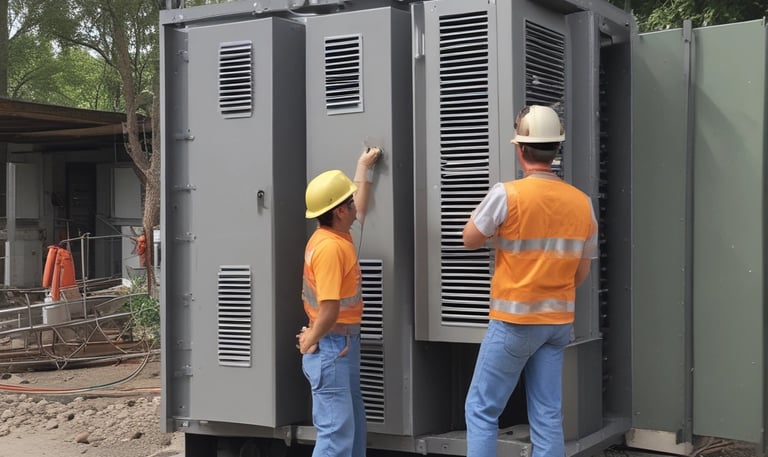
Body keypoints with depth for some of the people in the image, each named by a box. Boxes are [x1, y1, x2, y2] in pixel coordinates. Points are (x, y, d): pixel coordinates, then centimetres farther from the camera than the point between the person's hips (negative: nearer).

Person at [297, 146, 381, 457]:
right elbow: (329, 311, -28)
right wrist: (309, 342, -13)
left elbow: (360, 209, 29)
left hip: (344, 345, 10)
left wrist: (364, 167, 36)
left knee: (353, 426, 17)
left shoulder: (337, 233, 5)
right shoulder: (330, 246, -24)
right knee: (337, 431, -8)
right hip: (330, 348, -10)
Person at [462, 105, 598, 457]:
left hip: (514, 320, -5)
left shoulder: (507, 194, -15)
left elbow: (470, 239, -1)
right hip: (559, 322, 5)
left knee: (481, 410, 5)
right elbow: (582, 272, 10)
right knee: (548, 417, 9)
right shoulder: (581, 202, 1)